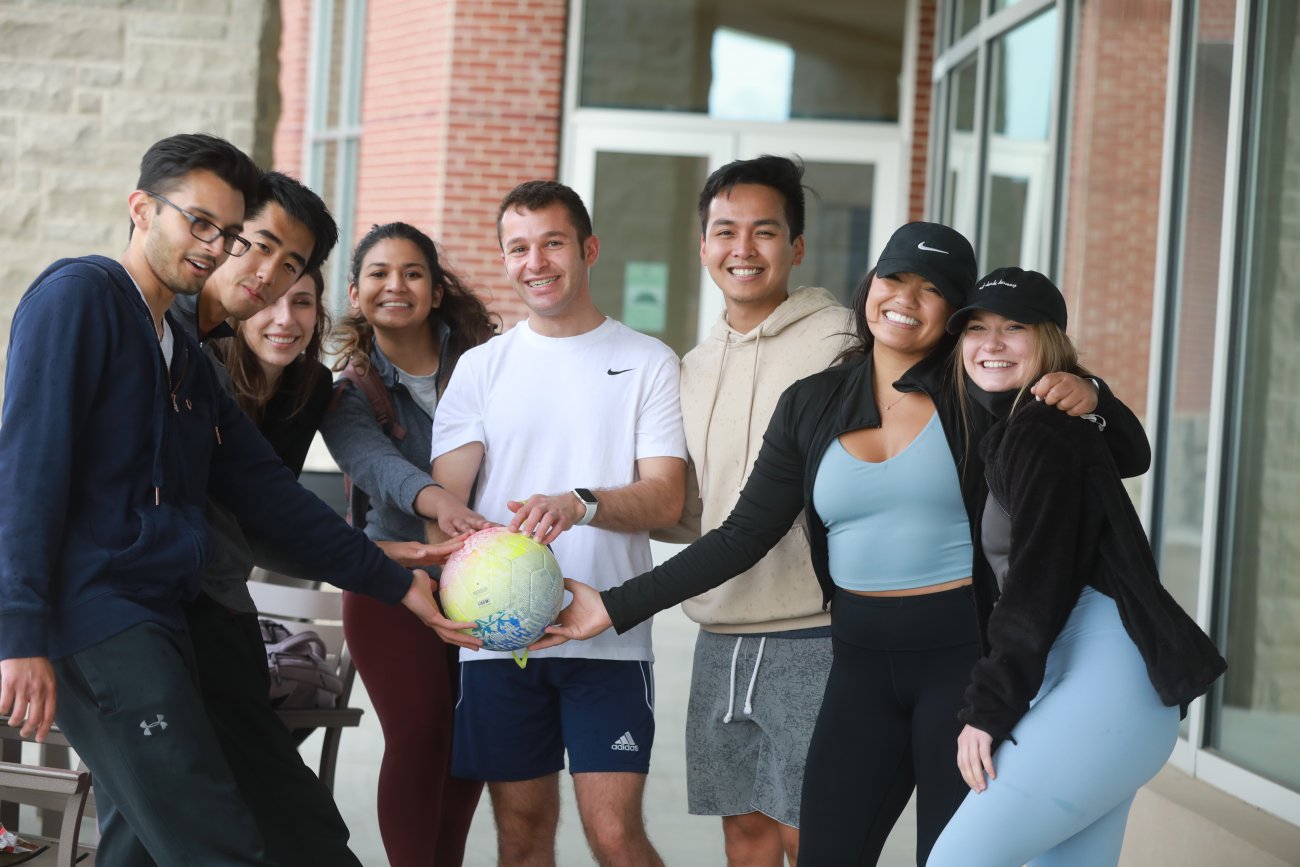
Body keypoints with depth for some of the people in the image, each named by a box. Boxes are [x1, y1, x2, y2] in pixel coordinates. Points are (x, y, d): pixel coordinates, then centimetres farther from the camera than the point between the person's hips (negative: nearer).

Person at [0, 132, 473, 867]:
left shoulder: (186, 356, 22)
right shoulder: (80, 296, -4)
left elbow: (265, 490, 20)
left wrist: (397, 583, 15)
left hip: (153, 625, 9)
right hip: (93, 616, -9)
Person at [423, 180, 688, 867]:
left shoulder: (648, 363, 5)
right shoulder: (481, 366, 12)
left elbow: (665, 499, -5)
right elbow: (447, 487, 2)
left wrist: (582, 503, -25)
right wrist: (450, 513, -24)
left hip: (607, 637, -2)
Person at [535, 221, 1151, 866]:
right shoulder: (810, 406, 7)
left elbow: (1130, 458, 3)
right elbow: (742, 536, 7)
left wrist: (1089, 398, -19)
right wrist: (617, 607, 2)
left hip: (963, 655, -3)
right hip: (863, 661, 3)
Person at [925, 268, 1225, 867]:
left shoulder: (1043, 431, -8)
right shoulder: (1012, 428, 22)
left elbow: (1039, 580, -15)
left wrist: (988, 708, -16)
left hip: (1102, 677, -10)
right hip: (1079, 682, 10)